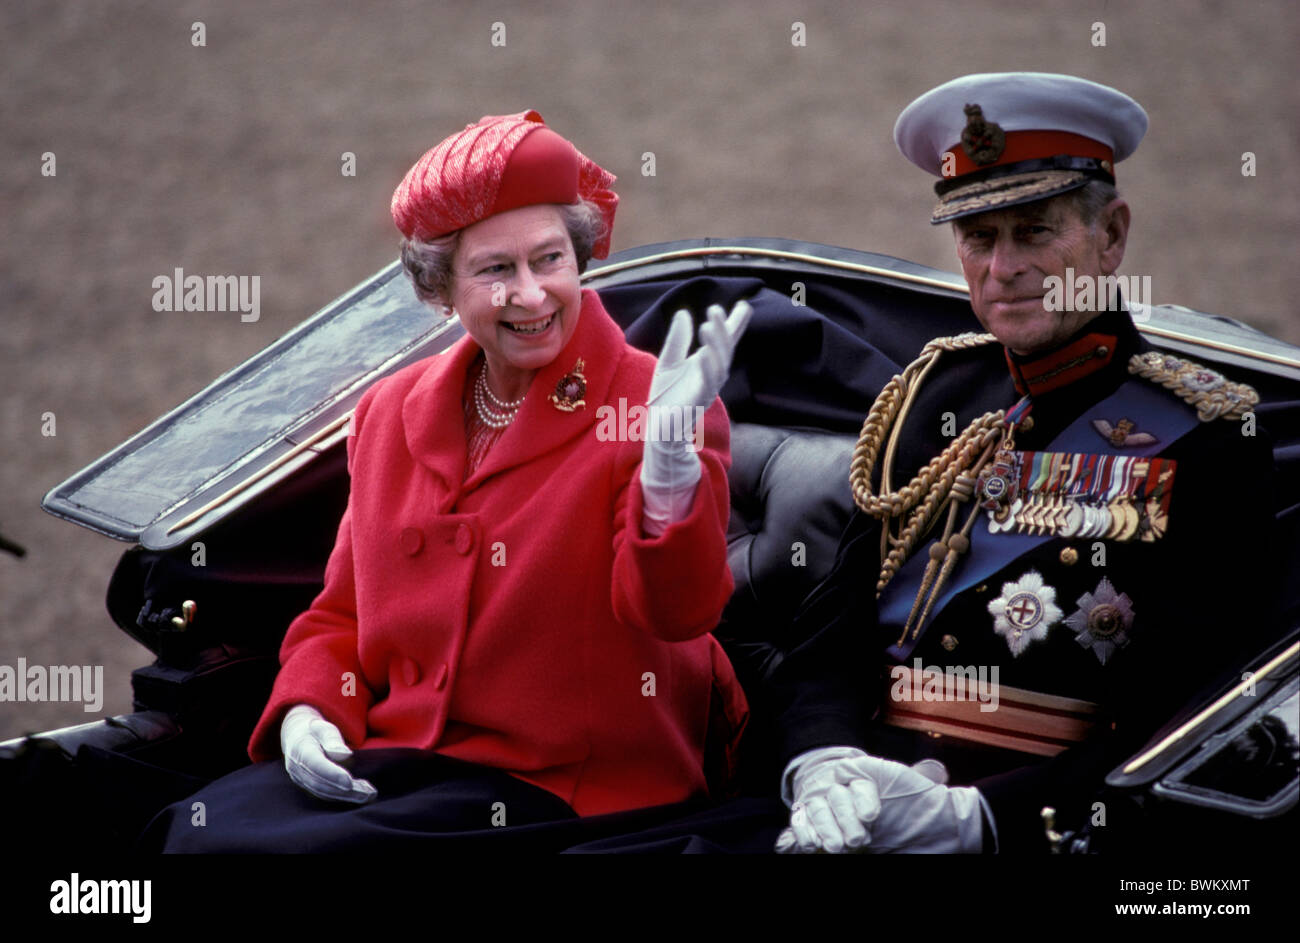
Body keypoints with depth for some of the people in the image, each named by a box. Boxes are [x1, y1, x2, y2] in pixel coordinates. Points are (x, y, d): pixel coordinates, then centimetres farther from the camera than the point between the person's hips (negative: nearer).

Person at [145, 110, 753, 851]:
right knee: (198, 829, -20)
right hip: (395, 756, 5)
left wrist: (670, 469, -40)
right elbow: (342, 611, 21)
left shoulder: (641, 404, -5)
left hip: (565, 786, -5)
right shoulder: (391, 413, 12)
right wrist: (307, 711, 0)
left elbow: (675, 611, -21)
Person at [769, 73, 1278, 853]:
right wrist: (825, 766, -9)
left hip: (1035, 826, -4)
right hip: (875, 782, 4)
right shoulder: (931, 395, 13)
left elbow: (1178, 726, -9)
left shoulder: (1206, 440, -2)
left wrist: (974, 815, -19)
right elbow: (833, 630, 10)